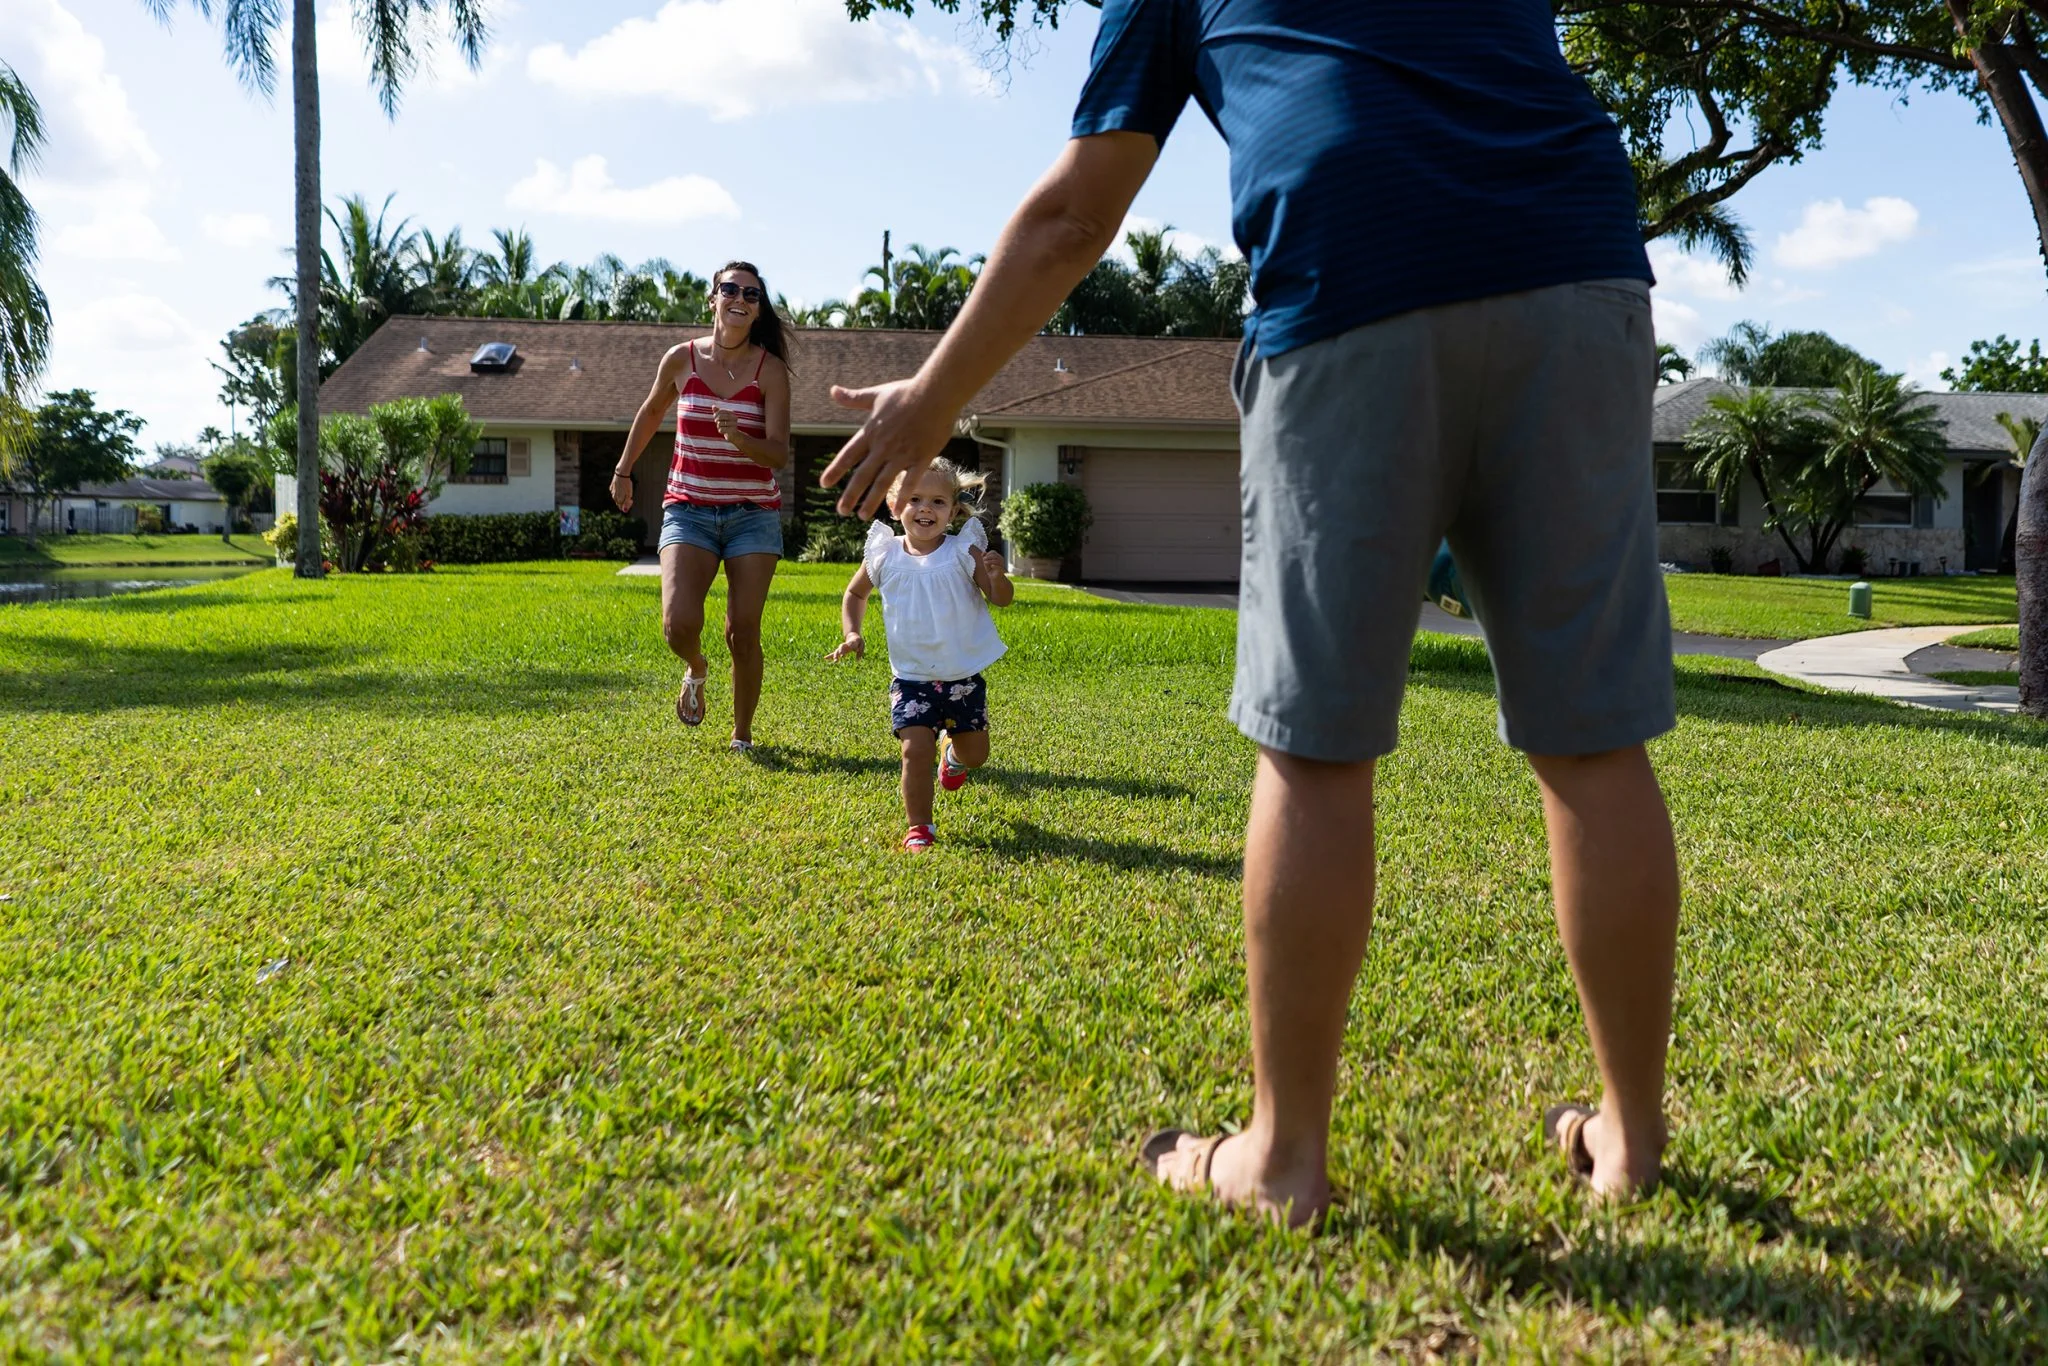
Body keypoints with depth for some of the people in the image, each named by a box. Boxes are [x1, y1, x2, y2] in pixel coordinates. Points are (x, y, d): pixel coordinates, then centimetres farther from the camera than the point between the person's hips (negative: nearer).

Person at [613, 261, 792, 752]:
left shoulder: (770, 369, -6)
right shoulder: (681, 360, -1)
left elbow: (779, 454, -12)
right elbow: (651, 412, 19)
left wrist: (739, 438, -31)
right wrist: (623, 469, 26)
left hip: (754, 513, -1)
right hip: (689, 508, 1)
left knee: (743, 633, -3)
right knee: (679, 625, -16)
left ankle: (742, 737, 17)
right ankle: (696, 670, 21)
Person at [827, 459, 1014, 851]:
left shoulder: (964, 552, -9)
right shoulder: (883, 555, -4)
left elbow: (1002, 599, -12)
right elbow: (855, 593, 14)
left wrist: (997, 576, -33)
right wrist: (853, 633, 0)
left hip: (964, 675, 1)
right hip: (912, 678, 0)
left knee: (976, 754, 12)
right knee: (916, 749, -15)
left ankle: (952, 751, 49)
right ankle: (919, 828, 3)